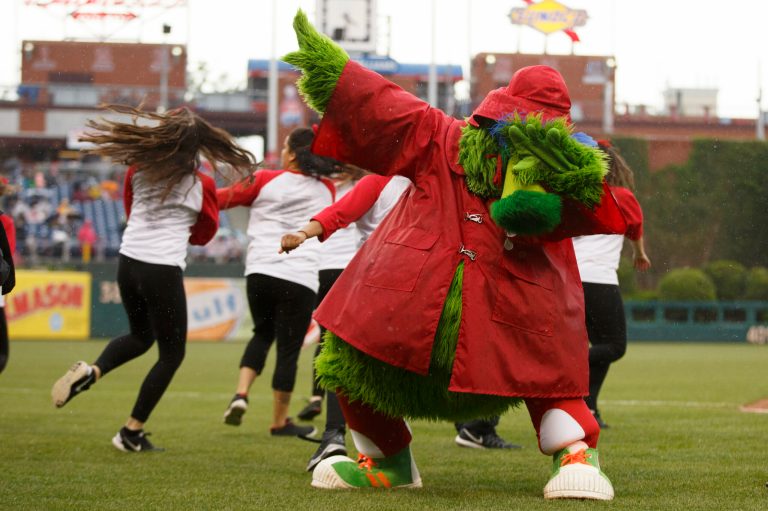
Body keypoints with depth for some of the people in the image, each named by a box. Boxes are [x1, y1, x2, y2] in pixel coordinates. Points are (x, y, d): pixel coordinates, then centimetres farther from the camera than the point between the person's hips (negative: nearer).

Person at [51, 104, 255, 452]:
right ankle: (132, 433, 10)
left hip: (129, 262, 5)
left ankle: (90, 372, 1)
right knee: (171, 354, 12)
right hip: (164, 270, -5)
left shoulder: (139, 168, 2)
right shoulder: (201, 185, -7)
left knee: (140, 336, 29)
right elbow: (204, 234, 9)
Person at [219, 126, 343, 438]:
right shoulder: (326, 191, 8)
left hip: (260, 272, 1)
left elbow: (219, 199, 4)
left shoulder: (264, 181, 2)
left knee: (263, 333, 23)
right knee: (288, 349, 6)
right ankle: (280, 422, 13)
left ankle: (241, 393, 4)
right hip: (300, 279, -1)